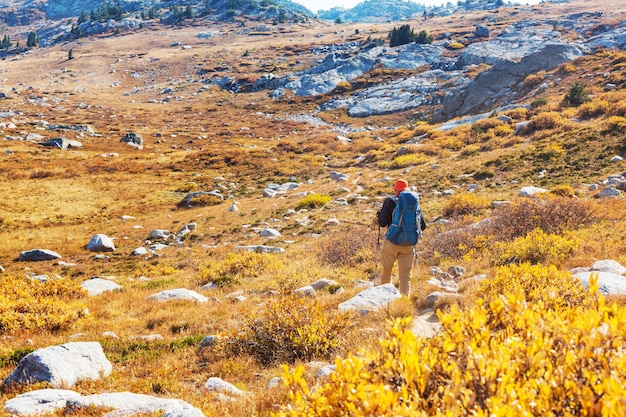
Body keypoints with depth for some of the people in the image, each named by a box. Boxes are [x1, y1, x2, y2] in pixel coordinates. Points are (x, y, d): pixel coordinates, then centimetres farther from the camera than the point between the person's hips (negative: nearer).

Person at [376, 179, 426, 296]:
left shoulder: (390, 201, -6)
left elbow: (382, 223, -9)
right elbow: (423, 225, 6)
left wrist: (379, 213, 10)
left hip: (392, 242, -2)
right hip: (409, 244, 2)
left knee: (386, 273, 13)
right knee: (405, 276, 6)